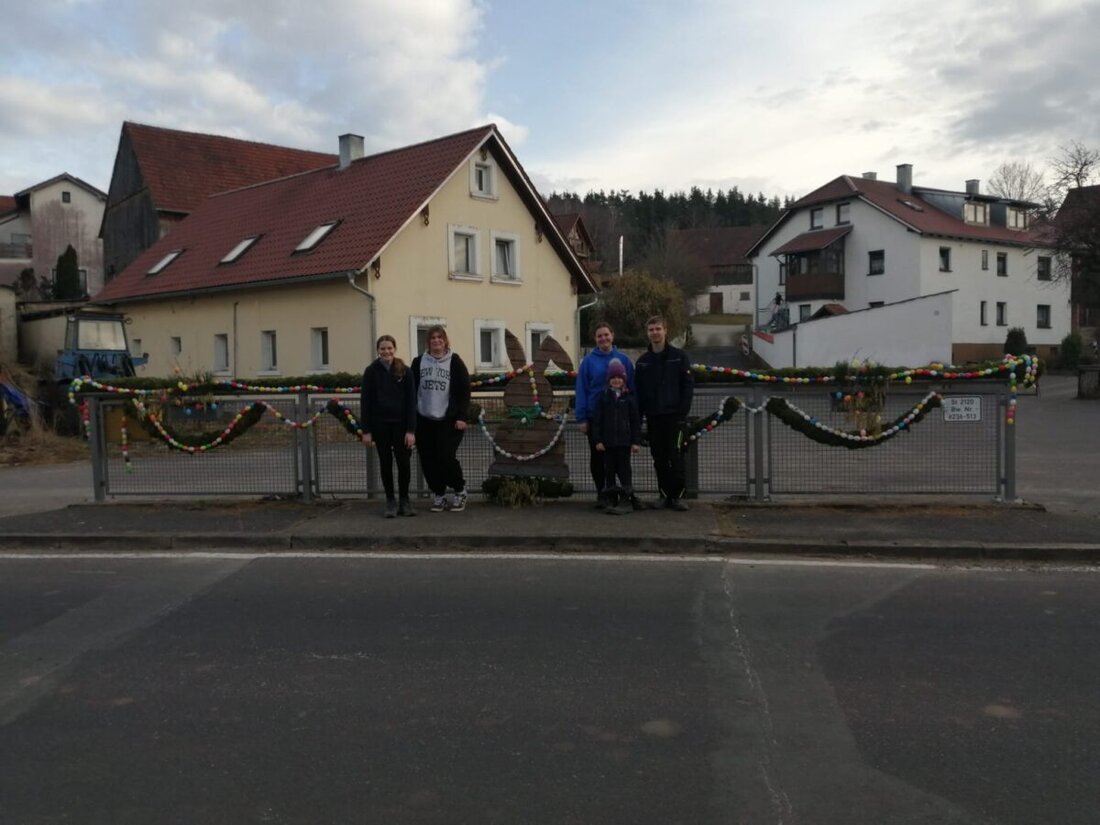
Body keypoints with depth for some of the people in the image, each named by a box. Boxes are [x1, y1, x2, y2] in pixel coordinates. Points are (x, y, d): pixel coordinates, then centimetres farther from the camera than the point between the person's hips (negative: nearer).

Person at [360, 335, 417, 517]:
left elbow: (411, 401, -2)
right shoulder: (371, 371, -1)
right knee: (386, 463, 6)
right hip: (380, 424, 0)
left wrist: (411, 430, -8)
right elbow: (365, 401, -1)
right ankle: (390, 501, 17)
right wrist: (366, 430, -5)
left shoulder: (404, 371, -1)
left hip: (400, 423, 0)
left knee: (403, 463, 0)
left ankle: (404, 500, 16)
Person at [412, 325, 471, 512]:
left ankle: (460, 490, 14)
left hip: (448, 420, -3)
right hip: (424, 420, 3)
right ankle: (438, 495, 18)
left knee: (446, 457, -9)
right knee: (429, 460, 4)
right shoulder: (419, 362, 7)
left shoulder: (454, 361, -1)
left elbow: (464, 390, -3)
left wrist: (461, 417, -10)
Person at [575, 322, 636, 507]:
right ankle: (601, 493, 19)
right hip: (595, 417, 0)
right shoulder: (589, 361, -1)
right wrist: (582, 418, -7)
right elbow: (582, 390, -2)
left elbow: (632, 388, 2)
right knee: (597, 457, 7)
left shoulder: (623, 360, 2)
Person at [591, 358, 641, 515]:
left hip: (624, 441, -2)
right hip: (607, 441, 2)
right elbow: (597, 420, 4)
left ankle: (626, 501, 4)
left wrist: (636, 441, -3)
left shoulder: (629, 397, 3)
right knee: (609, 470, 6)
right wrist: (598, 440, -4)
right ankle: (610, 501, 13)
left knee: (624, 469, 0)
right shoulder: (604, 396, 6)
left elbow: (636, 420, 3)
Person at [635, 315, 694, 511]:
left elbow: (688, 385, -2)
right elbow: (638, 391, 12)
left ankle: (678, 496, 2)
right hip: (653, 417, 4)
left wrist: (683, 410, -10)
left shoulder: (679, 356, 1)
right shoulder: (643, 361, 11)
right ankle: (665, 495, 14)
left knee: (676, 457, -6)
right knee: (659, 460, 6)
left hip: (675, 415, -3)